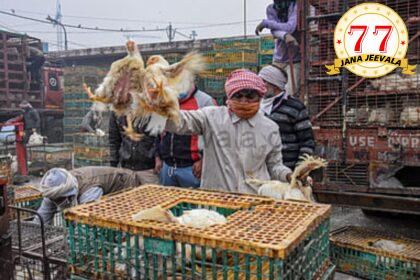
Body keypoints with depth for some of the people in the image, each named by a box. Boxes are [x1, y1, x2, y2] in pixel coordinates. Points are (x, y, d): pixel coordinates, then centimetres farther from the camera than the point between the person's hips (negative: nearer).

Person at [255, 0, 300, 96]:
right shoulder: (271, 9, 4)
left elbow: (290, 28, -23)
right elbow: (274, 31, -10)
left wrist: (265, 23, -17)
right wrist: (285, 35, -34)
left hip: (294, 60, -4)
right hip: (278, 59, 5)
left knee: (290, 95, -16)